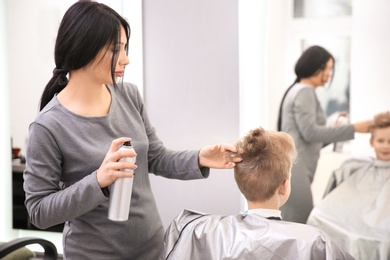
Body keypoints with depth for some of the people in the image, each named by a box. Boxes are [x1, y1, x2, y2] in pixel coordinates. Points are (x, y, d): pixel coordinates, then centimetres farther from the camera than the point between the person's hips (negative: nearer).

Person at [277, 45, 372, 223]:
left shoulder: (298, 91, 25)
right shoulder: (304, 91, -4)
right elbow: (310, 132, -14)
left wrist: (335, 130, 17)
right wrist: (353, 128, -12)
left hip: (294, 168, 10)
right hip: (293, 168, -10)